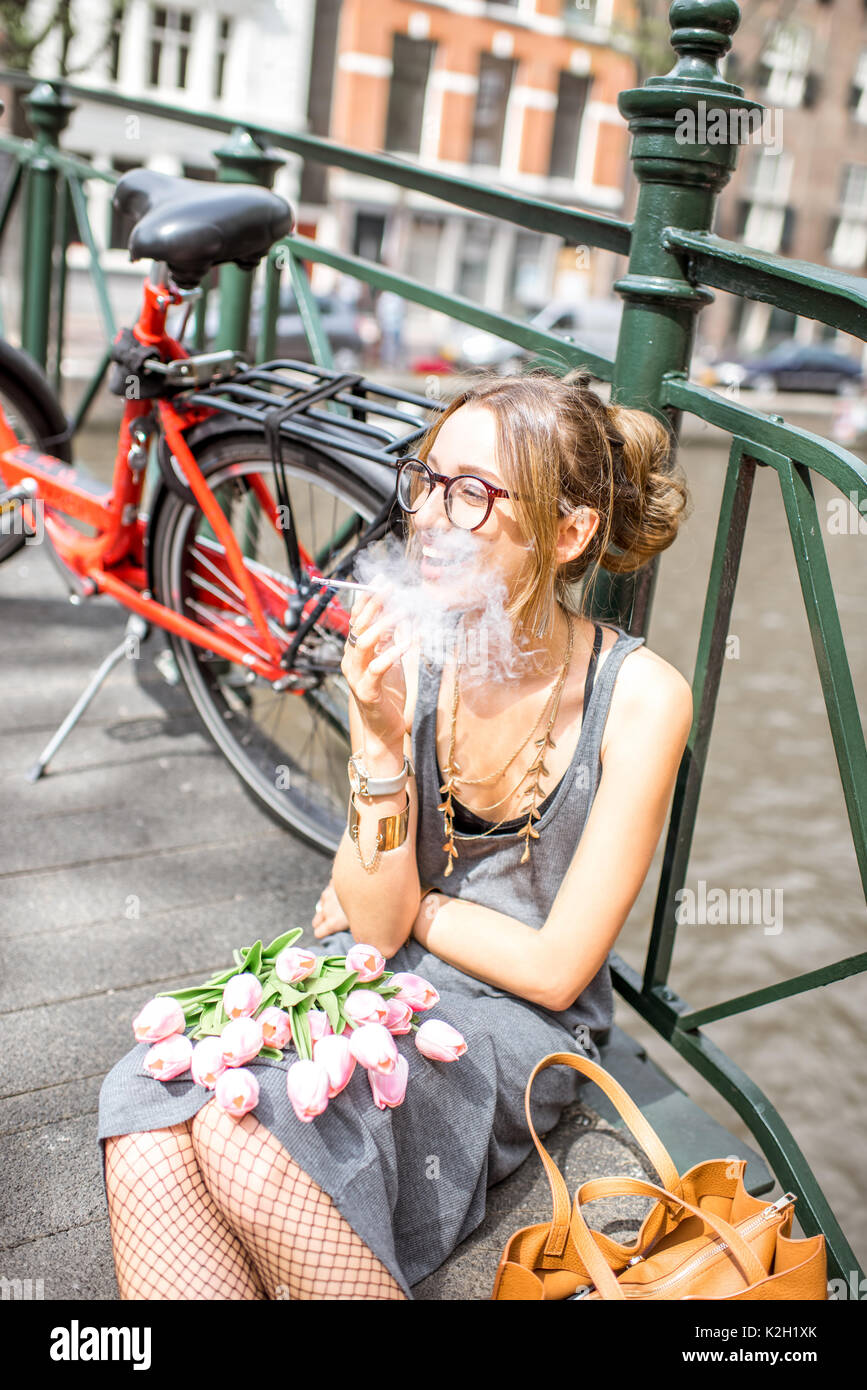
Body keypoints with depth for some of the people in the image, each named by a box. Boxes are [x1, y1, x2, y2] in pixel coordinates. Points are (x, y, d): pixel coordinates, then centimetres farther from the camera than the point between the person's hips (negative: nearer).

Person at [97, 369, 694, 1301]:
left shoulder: (638, 697, -16)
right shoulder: (401, 656, -7)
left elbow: (553, 969, -10)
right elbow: (378, 927, -7)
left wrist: (405, 908, -1)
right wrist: (380, 741, -20)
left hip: (512, 1022, -3)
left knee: (245, 1138, -29)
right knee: (149, 1124, -25)